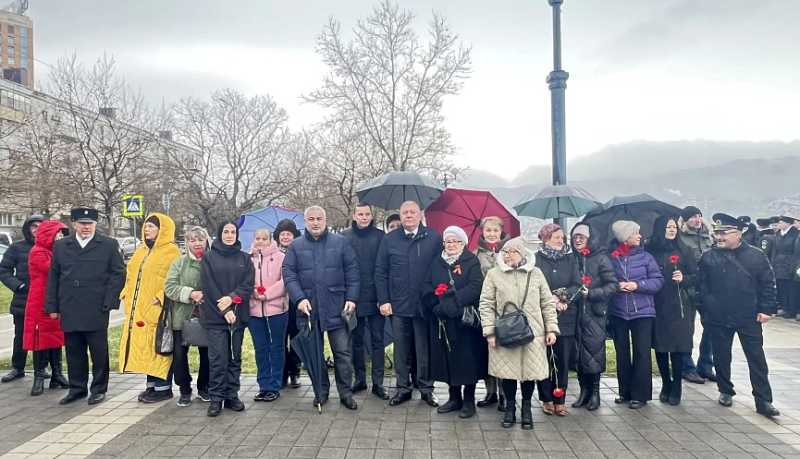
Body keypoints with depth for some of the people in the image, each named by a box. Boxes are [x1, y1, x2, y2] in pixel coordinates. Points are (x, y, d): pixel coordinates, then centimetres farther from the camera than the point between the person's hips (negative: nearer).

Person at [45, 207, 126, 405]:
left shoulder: (109, 245, 2)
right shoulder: (60, 246, 12)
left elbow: (118, 274, 1)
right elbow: (53, 277, 13)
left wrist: (108, 303, -6)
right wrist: (52, 306, 8)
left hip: (97, 311, -3)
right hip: (69, 311, 3)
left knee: (99, 352, 3)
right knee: (74, 352, 10)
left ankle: (99, 389, 16)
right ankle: (77, 388, 23)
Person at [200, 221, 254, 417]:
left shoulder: (244, 258, 11)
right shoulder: (209, 258, 5)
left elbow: (248, 285, 2)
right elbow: (208, 287, -3)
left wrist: (232, 298, -15)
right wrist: (224, 310, -11)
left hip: (238, 315, 2)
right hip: (215, 316, -2)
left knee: (235, 357, 6)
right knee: (218, 358, -4)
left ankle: (232, 396, 15)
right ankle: (216, 398, 5)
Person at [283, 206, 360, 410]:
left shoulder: (341, 242, 4)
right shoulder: (296, 246, 7)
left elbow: (352, 271, 3)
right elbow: (288, 274, 1)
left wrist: (351, 298, -5)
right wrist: (299, 298, -11)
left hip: (336, 307, -1)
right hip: (309, 308, 1)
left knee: (343, 352, 1)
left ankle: (346, 393, 13)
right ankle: (321, 391, 25)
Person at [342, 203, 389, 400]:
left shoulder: (380, 236, 1)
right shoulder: (344, 236, 2)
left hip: (376, 297, -1)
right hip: (353, 297, 1)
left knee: (377, 341, 5)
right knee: (357, 340, 12)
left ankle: (378, 383, 13)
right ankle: (359, 379, 24)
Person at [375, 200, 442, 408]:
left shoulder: (434, 238, 0)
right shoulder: (389, 240, 5)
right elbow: (380, 272, 5)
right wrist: (384, 300, -1)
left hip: (425, 304, -1)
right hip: (398, 305, 2)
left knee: (425, 349, 8)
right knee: (401, 349, 10)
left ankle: (426, 388, 22)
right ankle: (403, 388, 24)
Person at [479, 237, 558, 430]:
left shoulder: (536, 273, 6)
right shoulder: (494, 274, 1)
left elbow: (548, 303, 9)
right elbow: (486, 304, -1)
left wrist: (551, 329, 3)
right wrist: (489, 331, -7)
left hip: (532, 333, 1)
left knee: (530, 371, 5)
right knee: (507, 371, 4)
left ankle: (527, 407, 28)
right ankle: (510, 407, 26)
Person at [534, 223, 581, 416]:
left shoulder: (570, 260, 12)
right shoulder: (536, 259, 1)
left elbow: (577, 285, 4)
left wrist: (562, 298, -12)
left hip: (566, 316, 3)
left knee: (563, 358, 3)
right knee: (544, 357, 1)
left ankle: (560, 400, 11)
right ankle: (547, 399, 12)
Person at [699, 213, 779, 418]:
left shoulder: (756, 256, -3)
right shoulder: (708, 258, -1)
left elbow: (768, 284, 0)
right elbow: (702, 287, 1)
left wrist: (766, 309, -5)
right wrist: (705, 312, -1)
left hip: (749, 318, -1)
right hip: (718, 319, 1)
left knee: (757, 359, 4)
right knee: (721, 358, 12)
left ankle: (763, 400, 12)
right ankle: (725, 391, 29)